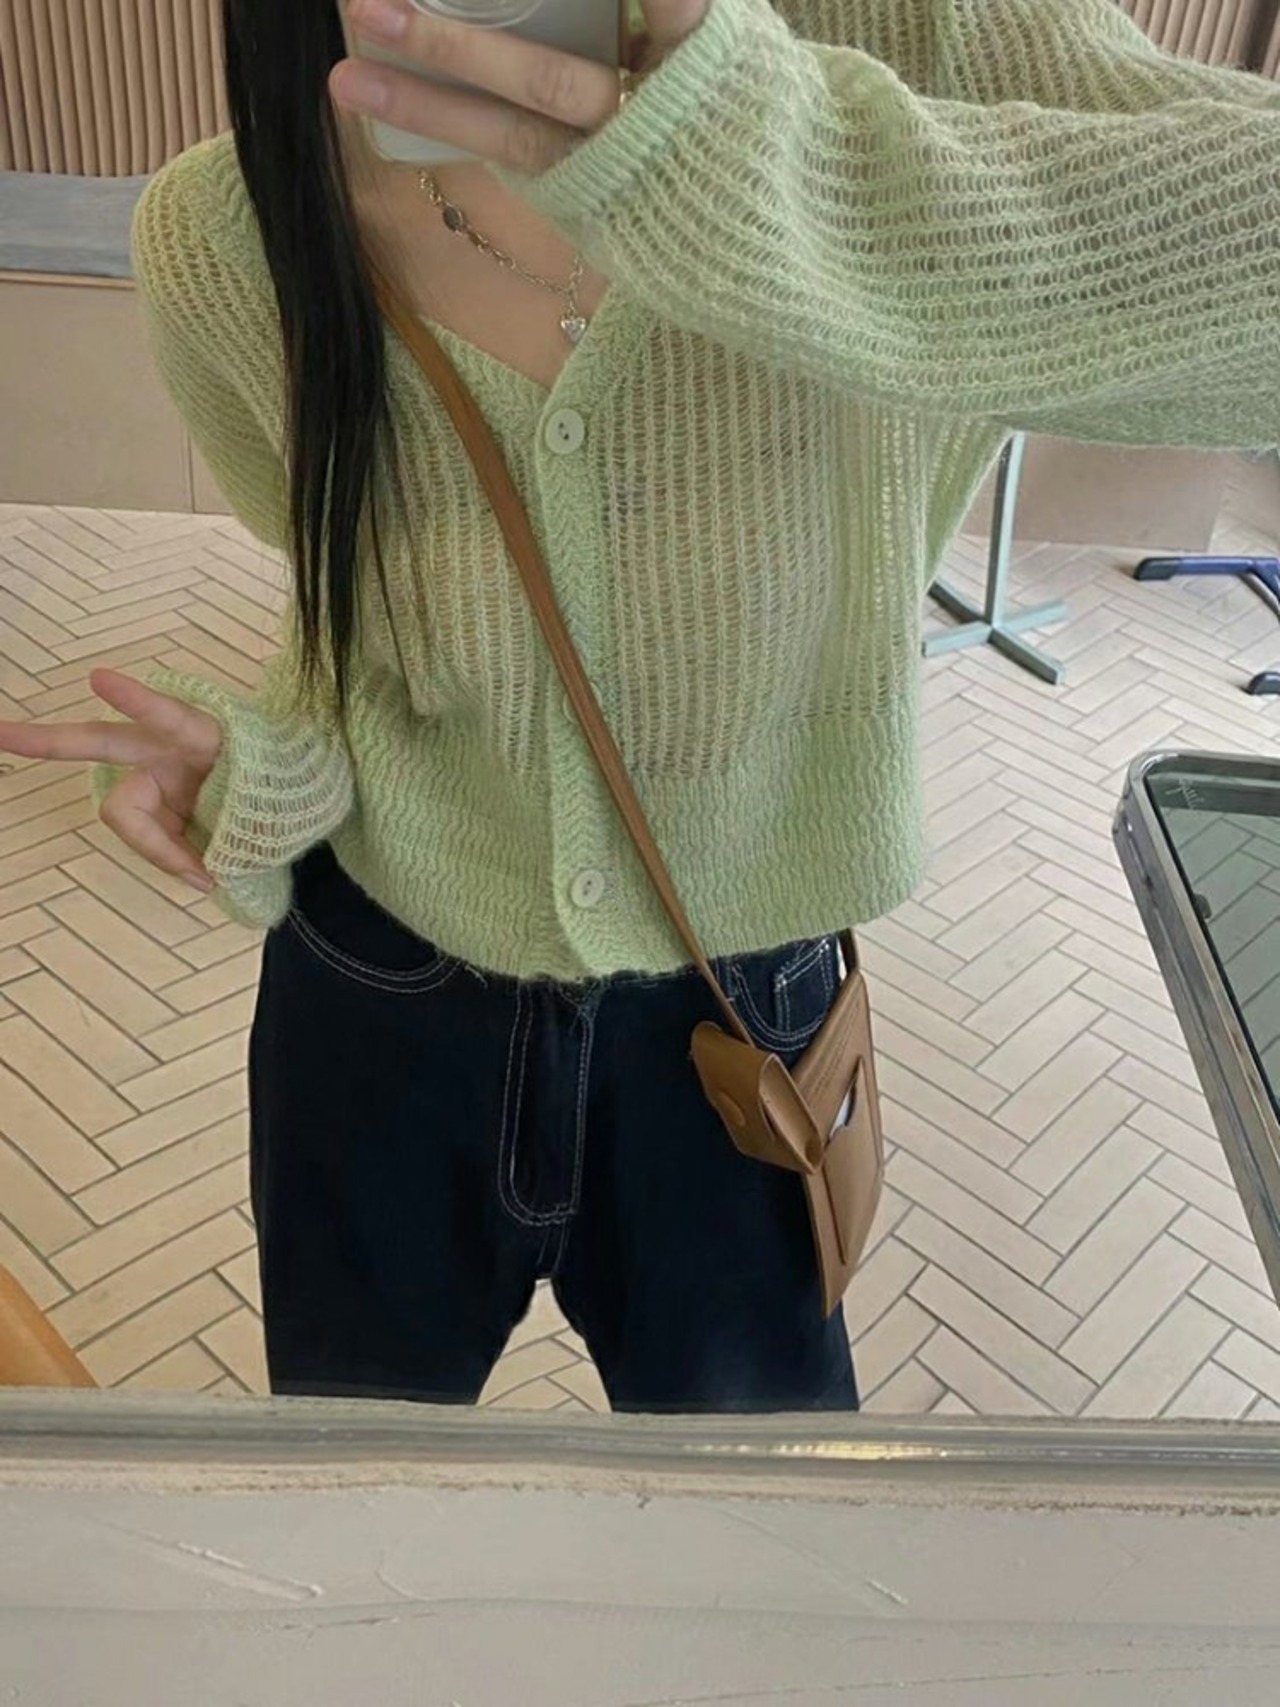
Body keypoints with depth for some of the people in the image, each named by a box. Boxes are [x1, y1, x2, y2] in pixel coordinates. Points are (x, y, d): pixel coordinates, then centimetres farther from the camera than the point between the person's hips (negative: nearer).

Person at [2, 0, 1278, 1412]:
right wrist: (277, 763, -18)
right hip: (379, 1015, 2)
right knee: (354, 1410, 28)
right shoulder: (226, 240, -16)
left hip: (741, 1026, -1)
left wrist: (806, 178, -51)